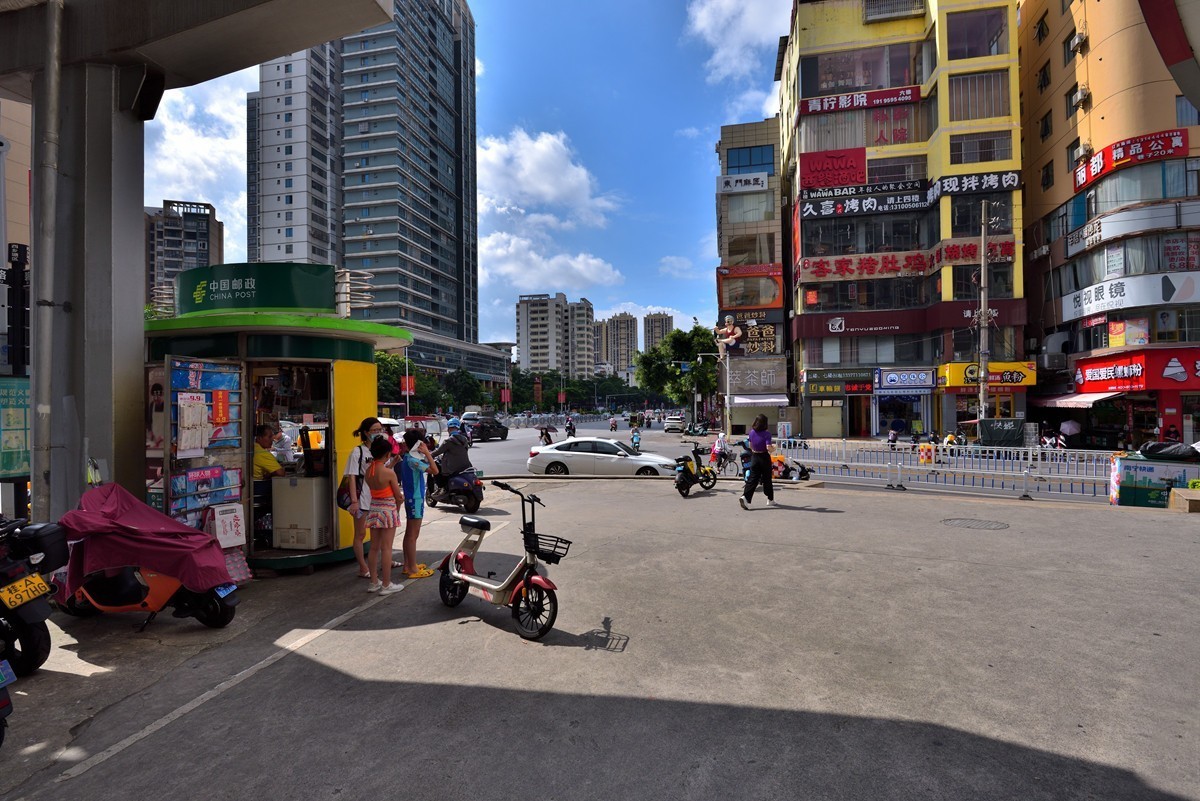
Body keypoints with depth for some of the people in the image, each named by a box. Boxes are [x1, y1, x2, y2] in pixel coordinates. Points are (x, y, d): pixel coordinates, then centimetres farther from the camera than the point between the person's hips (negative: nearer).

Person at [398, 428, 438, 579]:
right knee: (413, 534, -4)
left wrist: (425, 454, 6)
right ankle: (413, 569, 2)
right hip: (415, 499, -10)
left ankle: (408, 565, 26)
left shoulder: (407, 458, 9)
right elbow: (435, 471, -27)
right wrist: (427, 453, -22)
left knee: (409, 533, 16)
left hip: (411, 498, 10)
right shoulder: (412, 460, -20)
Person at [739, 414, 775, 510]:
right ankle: (770, 499, 25)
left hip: (754, 457, 4)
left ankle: (745, 497, -17)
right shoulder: (766, 433, -14)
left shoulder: (752, 432, 2)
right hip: (764, 457, -4)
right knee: (767, 479, 11)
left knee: (752, 479, 2)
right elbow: (768, 447, -21)